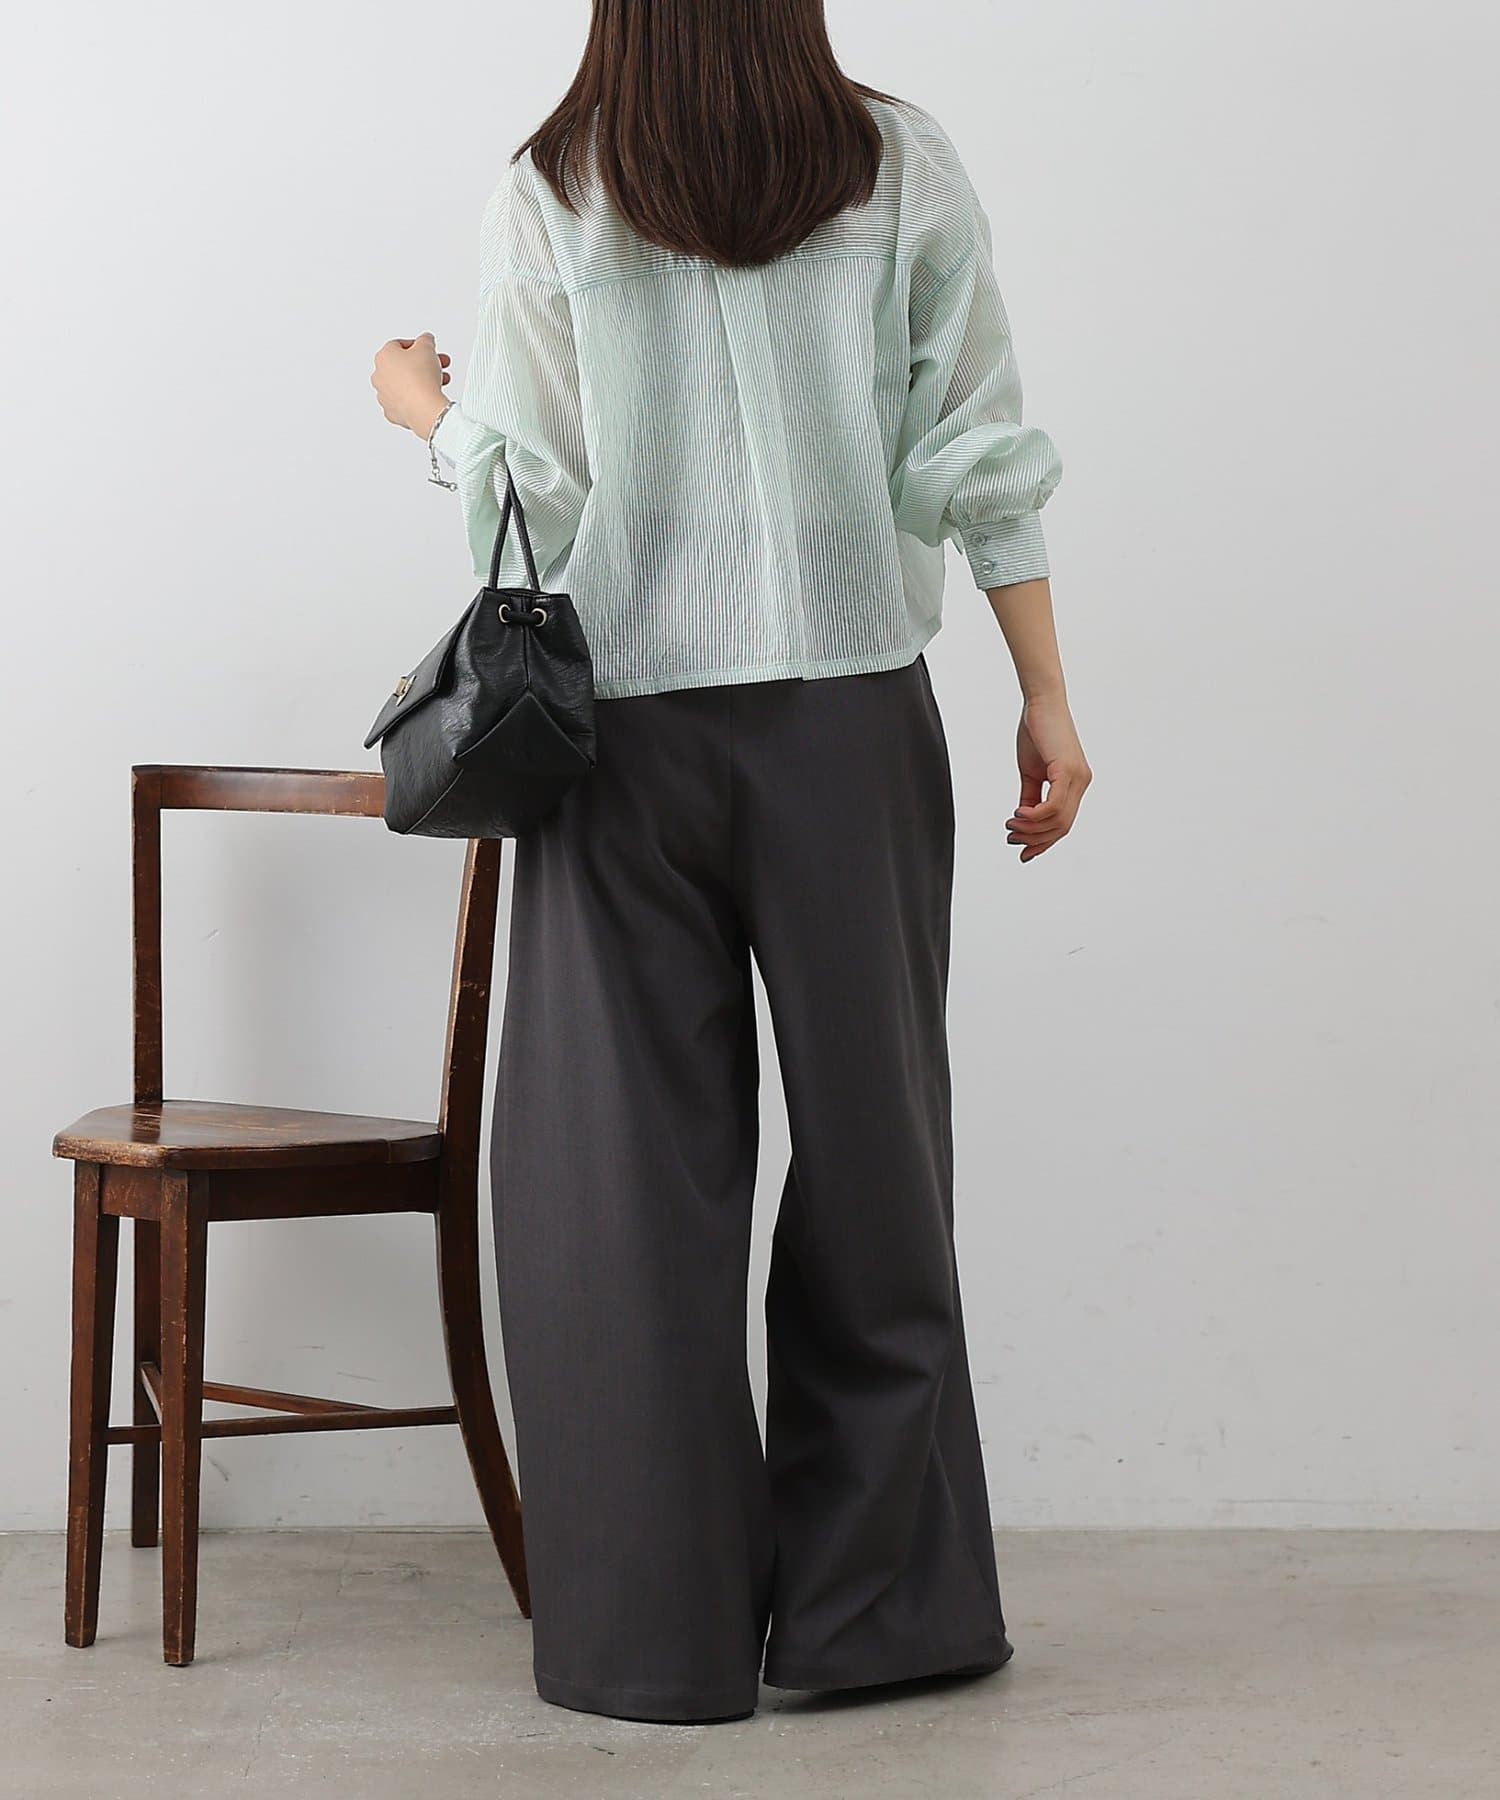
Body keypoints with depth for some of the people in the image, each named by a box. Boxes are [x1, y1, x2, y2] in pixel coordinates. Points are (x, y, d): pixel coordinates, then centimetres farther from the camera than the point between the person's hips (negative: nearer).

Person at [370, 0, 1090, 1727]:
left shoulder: (546, 198, -2)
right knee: (867, 1146, 9)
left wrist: (423, 405, 18)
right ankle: (873, 1602, 16)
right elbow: (981, 462, -2)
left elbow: (530, 497, -2)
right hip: (850, 712, 1)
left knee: (630, 1164, 6)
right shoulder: (899, 167, 0)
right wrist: (1046, 700, 4)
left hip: (626, 729, 0)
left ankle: (658, 1626, 11)